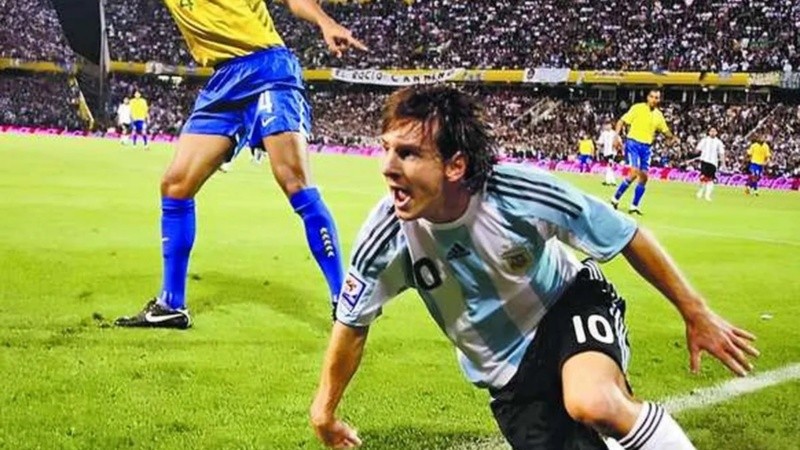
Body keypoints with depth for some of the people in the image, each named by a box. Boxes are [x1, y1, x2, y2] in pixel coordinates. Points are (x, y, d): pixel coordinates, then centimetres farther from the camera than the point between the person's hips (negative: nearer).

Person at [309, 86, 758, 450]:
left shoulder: (521, 193, -29)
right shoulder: (388, 236, -22)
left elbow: (630, 237, -14)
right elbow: (352, 324, -3)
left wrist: (696, 312, -8)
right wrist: (325, 409, 6)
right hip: (506, 372, 4)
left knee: (592, 403, -36)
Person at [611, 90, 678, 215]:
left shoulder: (659, 115, 9)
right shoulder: (637, 108, -6)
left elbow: (665, 130, 20)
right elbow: (621, 121, -5)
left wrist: (672, 137, -1)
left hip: (647, 147, 5)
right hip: (633, 143, -5)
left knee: (644, 176, 0)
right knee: (635, 173, -19)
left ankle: (634, 205, 11)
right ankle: (615, 198, -5)